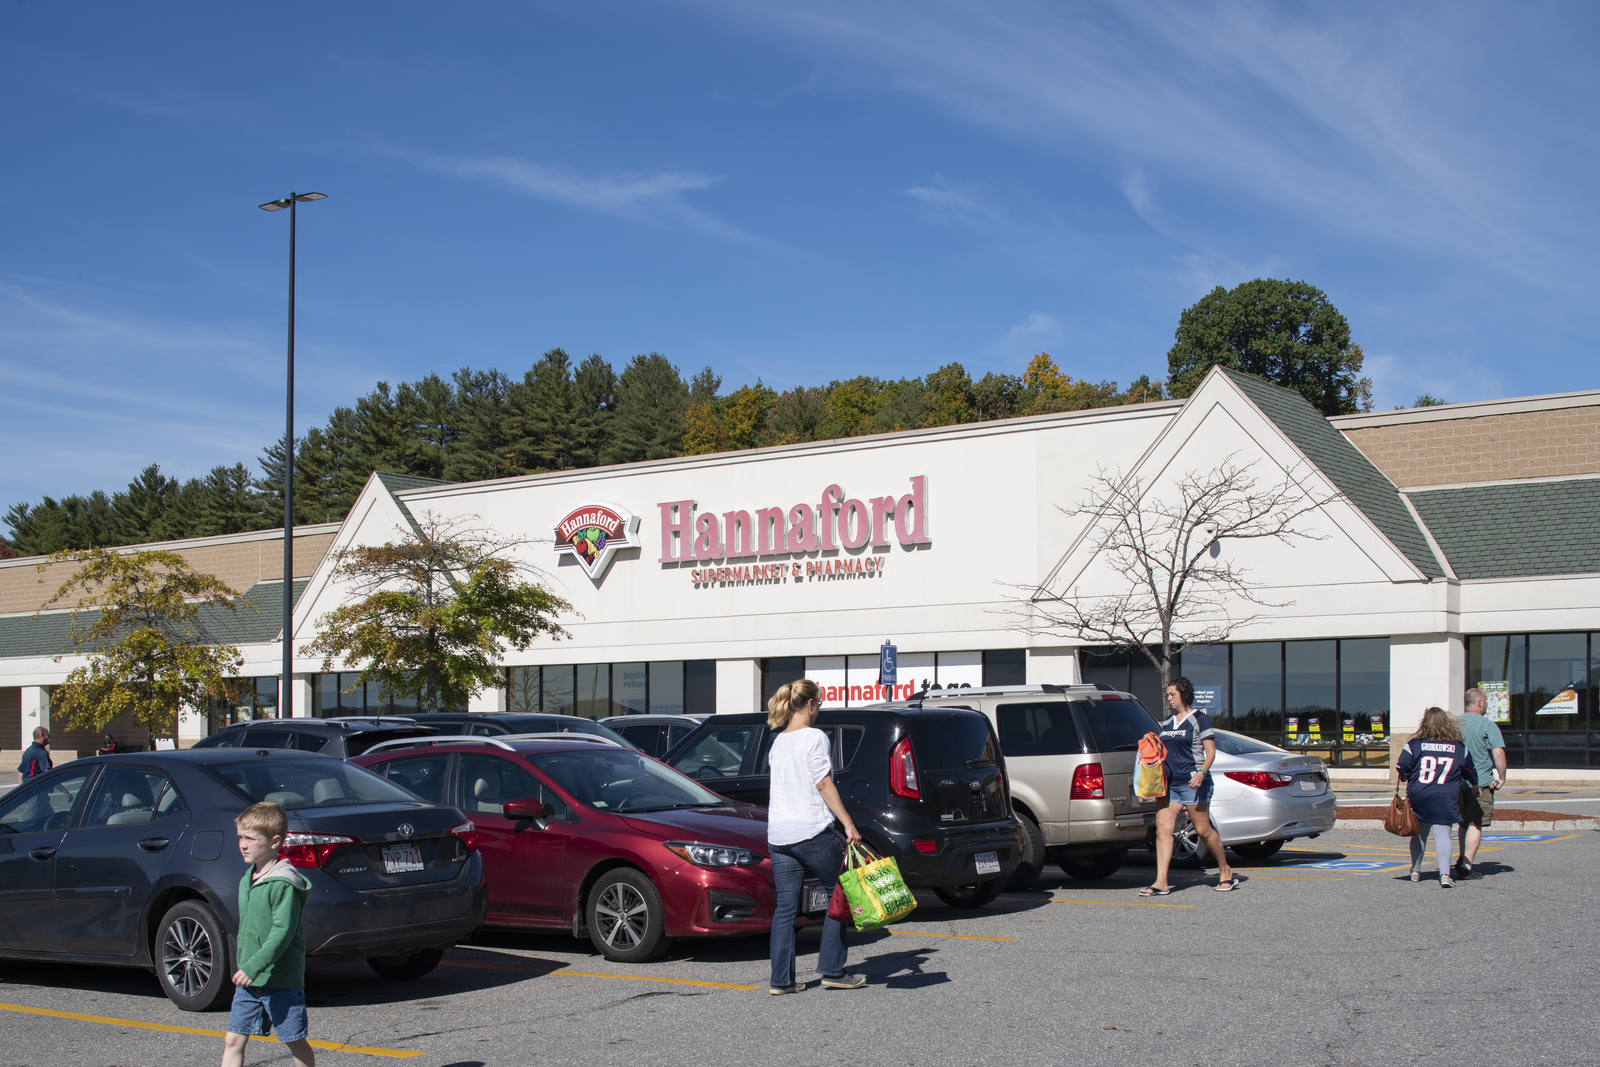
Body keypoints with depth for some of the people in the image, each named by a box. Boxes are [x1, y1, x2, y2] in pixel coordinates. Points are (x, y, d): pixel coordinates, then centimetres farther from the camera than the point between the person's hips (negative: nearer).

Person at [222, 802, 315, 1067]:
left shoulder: (283, 884, -17)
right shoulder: (248, 879, 11)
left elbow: (282, 932, -23)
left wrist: (254, 967, -27)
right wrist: (242, 966, 19)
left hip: (281, 981, -8)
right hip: (247, 981, 8)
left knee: (295, 1042, 5)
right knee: (233, 1040, 3)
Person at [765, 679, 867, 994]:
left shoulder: (778, 742, 15)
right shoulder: (814, 737, -6)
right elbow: (824, 785, -11)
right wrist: (849, 825, -11)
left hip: (778, 835, 7)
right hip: (812, 831, -7)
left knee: (785, 905, 7)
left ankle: (781, 979, 5)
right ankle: (832, 971, 6)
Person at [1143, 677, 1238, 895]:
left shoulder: (1199, 719, -2)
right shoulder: (1166, 722, 17)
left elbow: (1210, 752, -7)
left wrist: (1202, 772, -22)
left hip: (1192, 782, -6)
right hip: (1169, 783, 6)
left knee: (1203, 830, 0)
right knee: (1162, 828, -6)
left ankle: (1226, 872, 20)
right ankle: (1161, 882, -9)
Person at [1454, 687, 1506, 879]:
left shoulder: (1455, 724, 8)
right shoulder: (1487, 725, -9)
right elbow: (1498, 752, -18)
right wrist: (1502, 777, -9)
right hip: (1481, 783, -5)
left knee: (1464, 823, 20)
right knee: (1476, 824, -3)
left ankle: (1462, 859, 26)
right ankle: (1466, 865, -10)